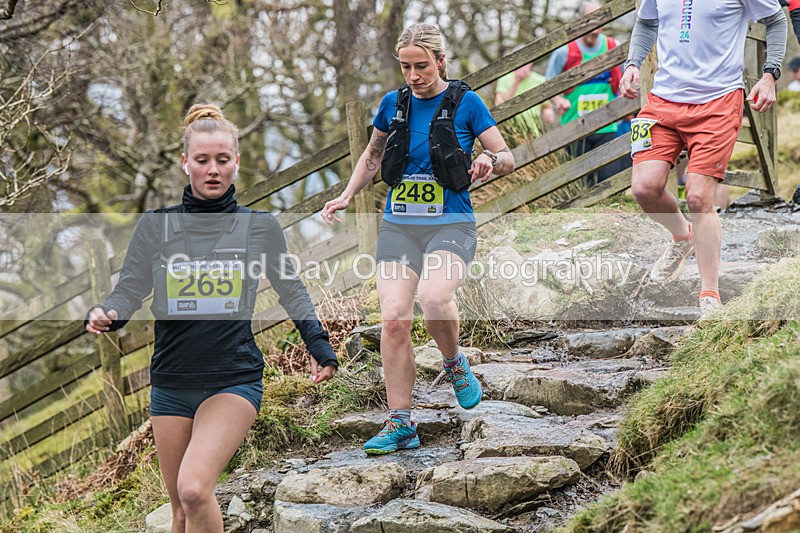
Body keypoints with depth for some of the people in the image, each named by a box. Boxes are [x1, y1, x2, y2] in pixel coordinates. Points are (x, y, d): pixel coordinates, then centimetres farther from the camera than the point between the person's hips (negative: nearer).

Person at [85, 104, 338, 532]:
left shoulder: (259, 226, 2)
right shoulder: (156, 226, 2)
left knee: (194, 489, -24)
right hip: (170, 381, 3)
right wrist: (106, 315, -18)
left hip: (234, 379, -2)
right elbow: (129, 290, 4)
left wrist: (319, 346, 4)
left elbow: (290, 291, 13)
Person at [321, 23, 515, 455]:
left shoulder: (465, 103, -2)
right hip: (398, 226, 3)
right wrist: (346, 197, 13)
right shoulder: (393, 104, 8)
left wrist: (490, 161, -21)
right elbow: (372, 155, 25)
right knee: (394, 318, -12)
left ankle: (454, 364, 2)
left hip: (450, 225, -3)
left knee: (434, 298, -30)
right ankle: (399, 424, -3)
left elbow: (507, 157, 2)